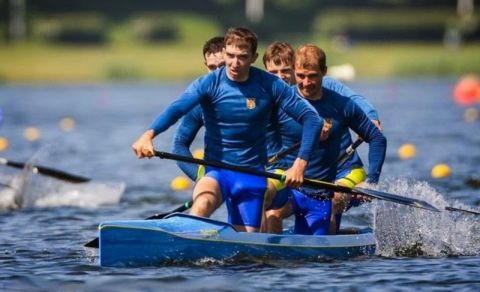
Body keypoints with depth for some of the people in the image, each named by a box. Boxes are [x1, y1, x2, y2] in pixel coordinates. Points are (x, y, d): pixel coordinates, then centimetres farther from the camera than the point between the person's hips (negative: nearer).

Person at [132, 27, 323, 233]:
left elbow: (311, 118, -4)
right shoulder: (209, 84, -8)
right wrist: (149, 134, -45)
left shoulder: (269, 85, -4)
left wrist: (300, 163, -18)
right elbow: (176, 109, -26)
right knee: (202, 205, -34)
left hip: (252, 175, 2)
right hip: (216, 171, -2)